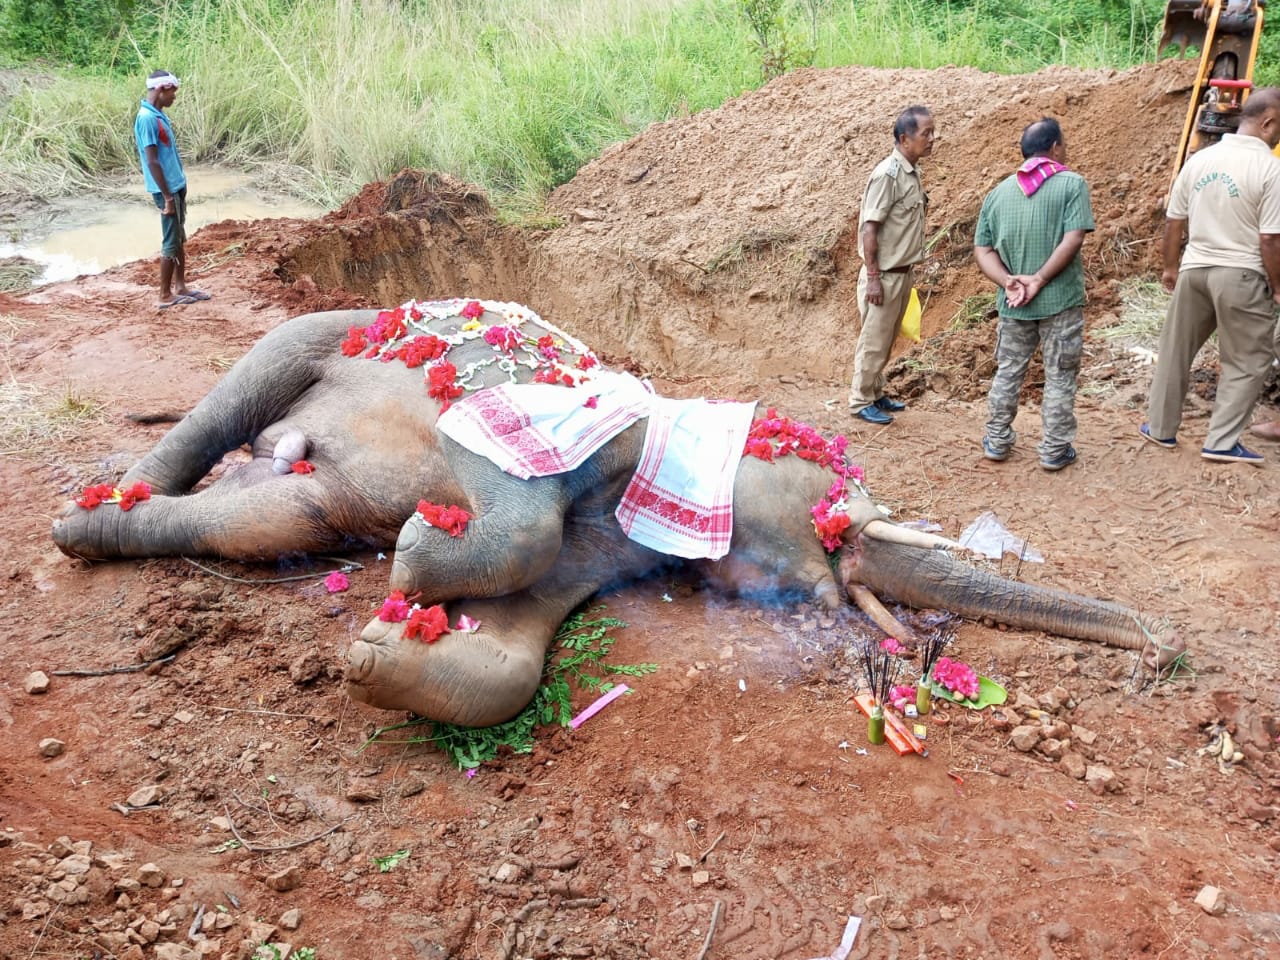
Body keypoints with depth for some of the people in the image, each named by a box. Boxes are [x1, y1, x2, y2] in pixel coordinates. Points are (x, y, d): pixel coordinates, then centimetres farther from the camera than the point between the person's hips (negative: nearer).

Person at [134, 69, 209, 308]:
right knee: (171, 242, -2)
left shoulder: (158, 115, 10)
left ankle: (180, 287, 25)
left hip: (176, 186, 9)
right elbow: (152, 161, -22)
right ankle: (165, 295, 6)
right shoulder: (147, 119, -19)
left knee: (180, 239, 15)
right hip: (167, 190, -9)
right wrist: (167, 196, -21)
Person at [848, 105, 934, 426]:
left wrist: (904, 272, 18)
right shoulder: (887, 174, -19)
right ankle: (861, 400, 14)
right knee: (874, 341, 3)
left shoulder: (913, 171, 7)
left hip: (902, 272, 8)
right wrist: (873, 276, -21)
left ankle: (876, 393, 30)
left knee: (886, 340, 18)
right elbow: (869, 228, -20)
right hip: (884, 275, -8)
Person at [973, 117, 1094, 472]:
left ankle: (997, 441, 25)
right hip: (1060, 300, -4)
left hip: (1012, 304, 4)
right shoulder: (1072, 183, -6)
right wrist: (1039, 280, -16)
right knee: (1060, 376, 7)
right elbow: (1073, 239, -17)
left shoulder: (999, 191, 7)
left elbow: (982, 249, 1)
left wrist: (1008, 282, -9)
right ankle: (1055, 450, 13)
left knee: (1007, 372, 17)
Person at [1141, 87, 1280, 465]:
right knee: (1247, 362, 7)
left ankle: (1160, 428, 26)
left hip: (1194, 270, 5)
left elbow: (1173, 222, 9)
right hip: (1241, 275, -5)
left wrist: (1170, 267, 20)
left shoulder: (1199, 159, 3)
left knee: (1175, 352, 16)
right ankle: (1222, 442, 5)